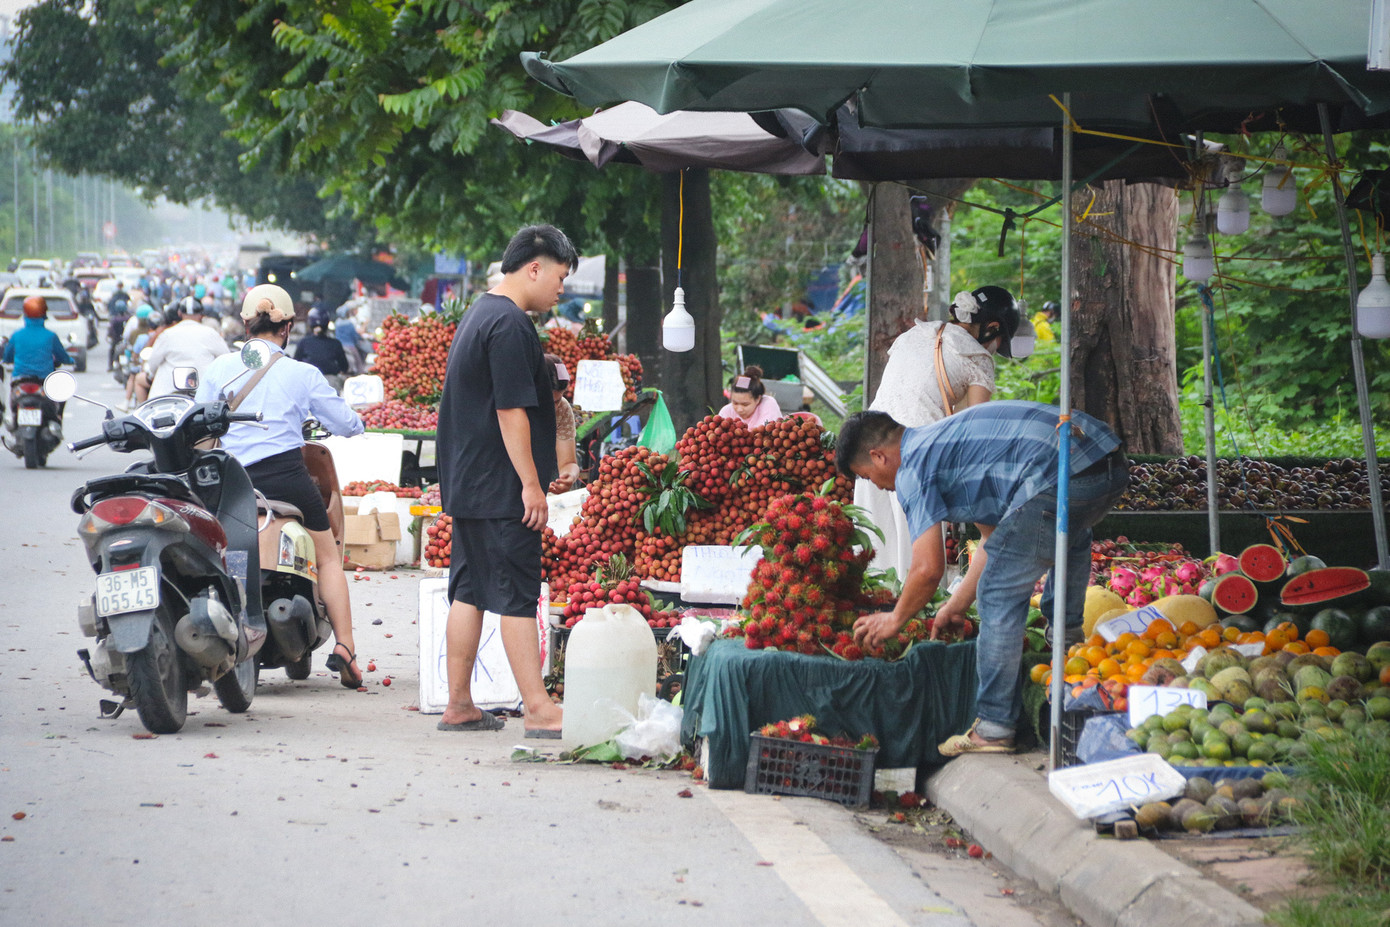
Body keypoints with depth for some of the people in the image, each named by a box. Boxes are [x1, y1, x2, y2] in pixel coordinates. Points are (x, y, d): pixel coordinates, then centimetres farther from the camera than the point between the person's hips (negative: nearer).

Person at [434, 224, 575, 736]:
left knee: (468, 591, 11)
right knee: (517, 595, -8)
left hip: (467, 484, 10)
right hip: (501, 489, -10)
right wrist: (531, 484, -18)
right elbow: (511, 411, -20)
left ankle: (459, 705, 14)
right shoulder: (510, 325, -16)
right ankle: (538, 709, -6)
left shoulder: (480, 314, 17)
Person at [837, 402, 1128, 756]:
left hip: (1061, 473, -10)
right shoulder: (938, 440, 31)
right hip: (1112, 462, 10)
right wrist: (957, 605, 41)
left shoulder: (912, 469, 3)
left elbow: (928, 569, -2)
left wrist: (894, 620, 16)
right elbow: (995, 537, 37)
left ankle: (994, 726, 0)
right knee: (1070, 539, 41)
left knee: (1001, 595, -1)